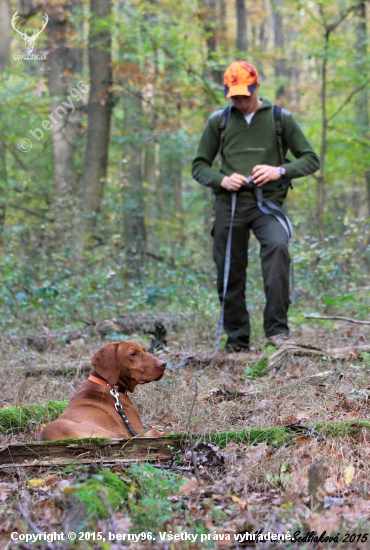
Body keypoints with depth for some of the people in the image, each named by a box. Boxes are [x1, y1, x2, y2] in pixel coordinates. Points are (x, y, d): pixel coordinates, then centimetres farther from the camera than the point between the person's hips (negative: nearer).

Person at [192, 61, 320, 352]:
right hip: (229, 204, 2)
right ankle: (237, 340, 17)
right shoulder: (218, 121, 9)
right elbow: (199, 166, 12)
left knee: (277, 246, -30)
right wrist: (222, 180, -9)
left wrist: (280, 171, -13)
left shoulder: (281, 119, 5)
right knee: (230, 273, 1)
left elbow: (311, 159, 5)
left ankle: (277, 329, -30)